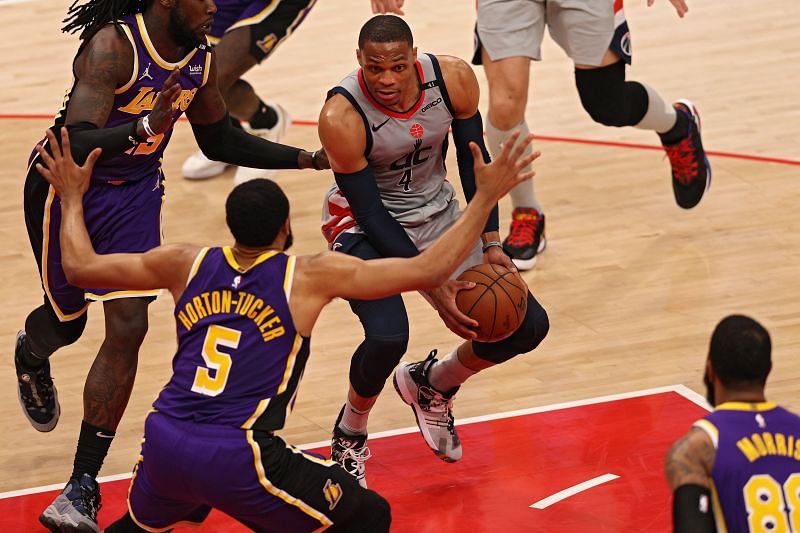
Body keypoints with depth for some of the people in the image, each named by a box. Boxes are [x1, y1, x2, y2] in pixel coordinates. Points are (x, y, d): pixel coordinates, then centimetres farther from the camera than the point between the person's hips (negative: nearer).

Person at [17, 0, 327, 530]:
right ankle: (31, 355, 56)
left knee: (128, 327, -8)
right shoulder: (114, 46, -29)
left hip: (135, 193, 5)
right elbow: (75, 144, -37)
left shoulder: (201, 59, -6)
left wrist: (310, 159, 4)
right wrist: (145, 128, -54)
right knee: (67, 320, 13)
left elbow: (221, 140, 11)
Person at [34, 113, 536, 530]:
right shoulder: (310, 276, -1)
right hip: (236, 457, -5)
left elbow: (80, 267, 19)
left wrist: (73, 197, 35)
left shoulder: (186, 264, 11)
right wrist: (486, 198, 7)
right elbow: (428, 270, -1)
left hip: (164, 442, 6)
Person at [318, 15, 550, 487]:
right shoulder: (342, 116, -30)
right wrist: (433, 286, -26)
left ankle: (431, 384, 27)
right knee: (387, 337, -31)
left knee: (529, 326, -1)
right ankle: (349, 438, 2)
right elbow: (371, 214, -24)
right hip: (364, 223, -5)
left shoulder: (453, 79, -19)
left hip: (437, 213, 5)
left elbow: (474, 160, -3)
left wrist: (491, 245, -7)